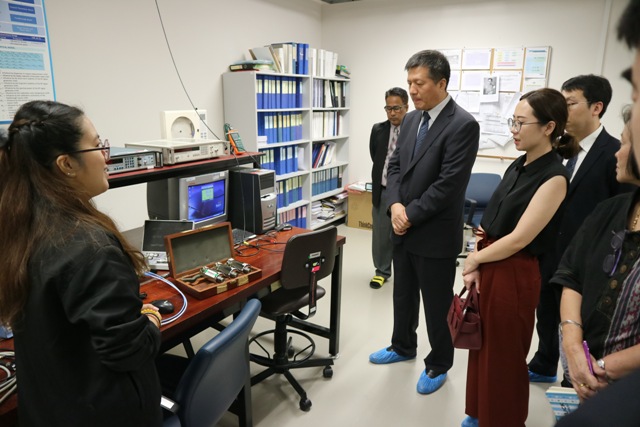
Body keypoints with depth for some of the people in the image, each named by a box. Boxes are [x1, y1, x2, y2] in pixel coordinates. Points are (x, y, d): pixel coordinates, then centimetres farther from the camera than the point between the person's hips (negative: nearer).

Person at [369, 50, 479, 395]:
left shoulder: (463, 125, -16)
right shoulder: (410, 119, 8)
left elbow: (449, 184, -21)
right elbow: (394, 166, 8)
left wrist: (411, 215, -16)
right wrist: (395, 205, -9)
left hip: (435, 233, -7)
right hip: (403, 228, 7)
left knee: (436, 305, 10)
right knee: (403, 295, 22)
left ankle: (438, 365, 32)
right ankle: (403, 346, 44)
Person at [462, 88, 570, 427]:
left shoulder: (553, 177, -17)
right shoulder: (517, 167, 7)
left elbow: (519, 238, -20)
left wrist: (474, 259, -7)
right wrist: (476, 265, -2)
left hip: (512, 274, -8)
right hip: (487, 265, 8)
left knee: (503, 355, 12)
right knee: (481, 346, 20)